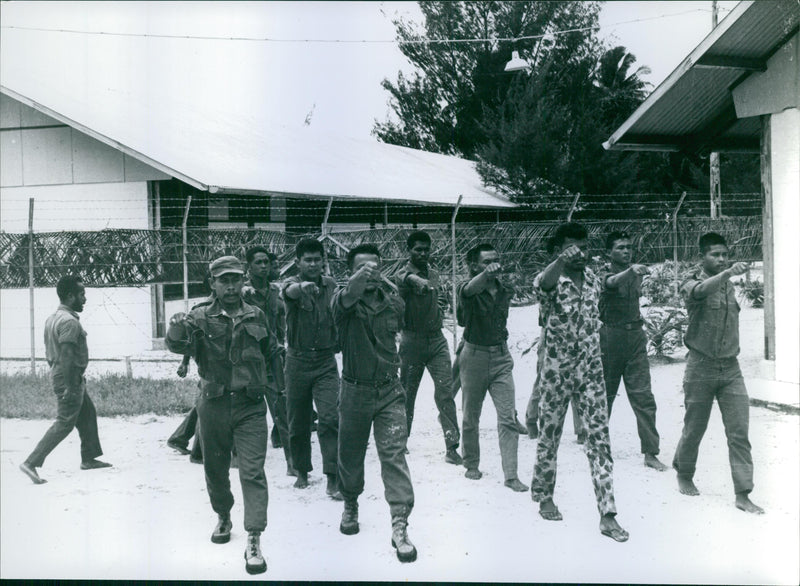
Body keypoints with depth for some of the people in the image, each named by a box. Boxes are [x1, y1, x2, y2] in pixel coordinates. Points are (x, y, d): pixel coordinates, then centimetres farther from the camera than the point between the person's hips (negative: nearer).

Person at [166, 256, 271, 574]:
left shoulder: (256, 316, 5)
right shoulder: (201, 318, -2)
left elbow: (271, 352, 19)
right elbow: (180, 345, -20)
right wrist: (177, 331, -40)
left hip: (250, 407, 0)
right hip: (214, 405, 0)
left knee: (253, 472, -8)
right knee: (215, 469, 15)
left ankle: (254, 541, -8)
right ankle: (223, 518, 40)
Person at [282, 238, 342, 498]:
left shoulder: (330, 285, 4)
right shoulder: (292, 284, -5)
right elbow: (290, 291, -31)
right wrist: (302, 286, -53)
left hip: (326, 362, 1)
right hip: (298, 362, 0)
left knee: (330, 418, -13)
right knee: (298, 422, 9)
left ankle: (333, 479, -11)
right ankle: (302, 471, 29)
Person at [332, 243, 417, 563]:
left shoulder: (394, 304, 0)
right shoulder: (344, 301, -10)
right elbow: (347, 297, -37)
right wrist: (359, 279, -57)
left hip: (389, 391, 1)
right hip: (354, 392, -1)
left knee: (394, 454, -10)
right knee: (350, 455, 13)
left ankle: (400, 525, -10)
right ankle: (350, 505, 40)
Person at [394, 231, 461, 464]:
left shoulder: (433, 273, 11)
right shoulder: (403, 274, -8)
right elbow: (406, 278, -35)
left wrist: (442, 300, 7)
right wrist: (417, 280, -57)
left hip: (437, 340, 4)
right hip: (412, 341, -3)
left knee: (445, 391, -7)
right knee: (407, 393, 8)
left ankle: (452, 447, -7)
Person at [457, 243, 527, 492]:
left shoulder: (505, 291, 3)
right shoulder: (468, 289, -12)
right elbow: (472, 288, -38)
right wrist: (486, 273, -58)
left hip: (501, 357, 3)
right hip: (474, 357, -3)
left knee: (508, 417, -4)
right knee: (471, 416, 10)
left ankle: (511, 475, -1)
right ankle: (471, 464, 30)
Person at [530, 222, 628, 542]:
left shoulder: (593, 279, 5)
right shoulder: (551, 280, -12)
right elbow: (542, 284, -39)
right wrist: (562, 260, -60)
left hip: (590, 370, 4)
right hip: (556, 371, -3)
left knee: (599, 437, -3)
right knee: (550, 435, 11)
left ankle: (607, 514, -1)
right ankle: (544, 496, 33)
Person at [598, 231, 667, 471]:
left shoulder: (635, 273, 11)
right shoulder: (605, 273, -5)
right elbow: (611, 282, -30)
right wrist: (631, 271, -48)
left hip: (635, 336, 4)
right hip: (610, 336, -4)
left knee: (643, 396, -3)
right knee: (604, 393, 6)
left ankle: (650, 453, -3)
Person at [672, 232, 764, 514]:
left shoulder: (729, 286, 11)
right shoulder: (693, 283, -8)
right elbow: (699, 291, -34)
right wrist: (728, 272, -48)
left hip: (730, 367, 4)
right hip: (701, 367, -4)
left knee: (739, 432, -3)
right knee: (694, 428, 9)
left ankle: (743, 494, -1)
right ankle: (684, 476, 33)